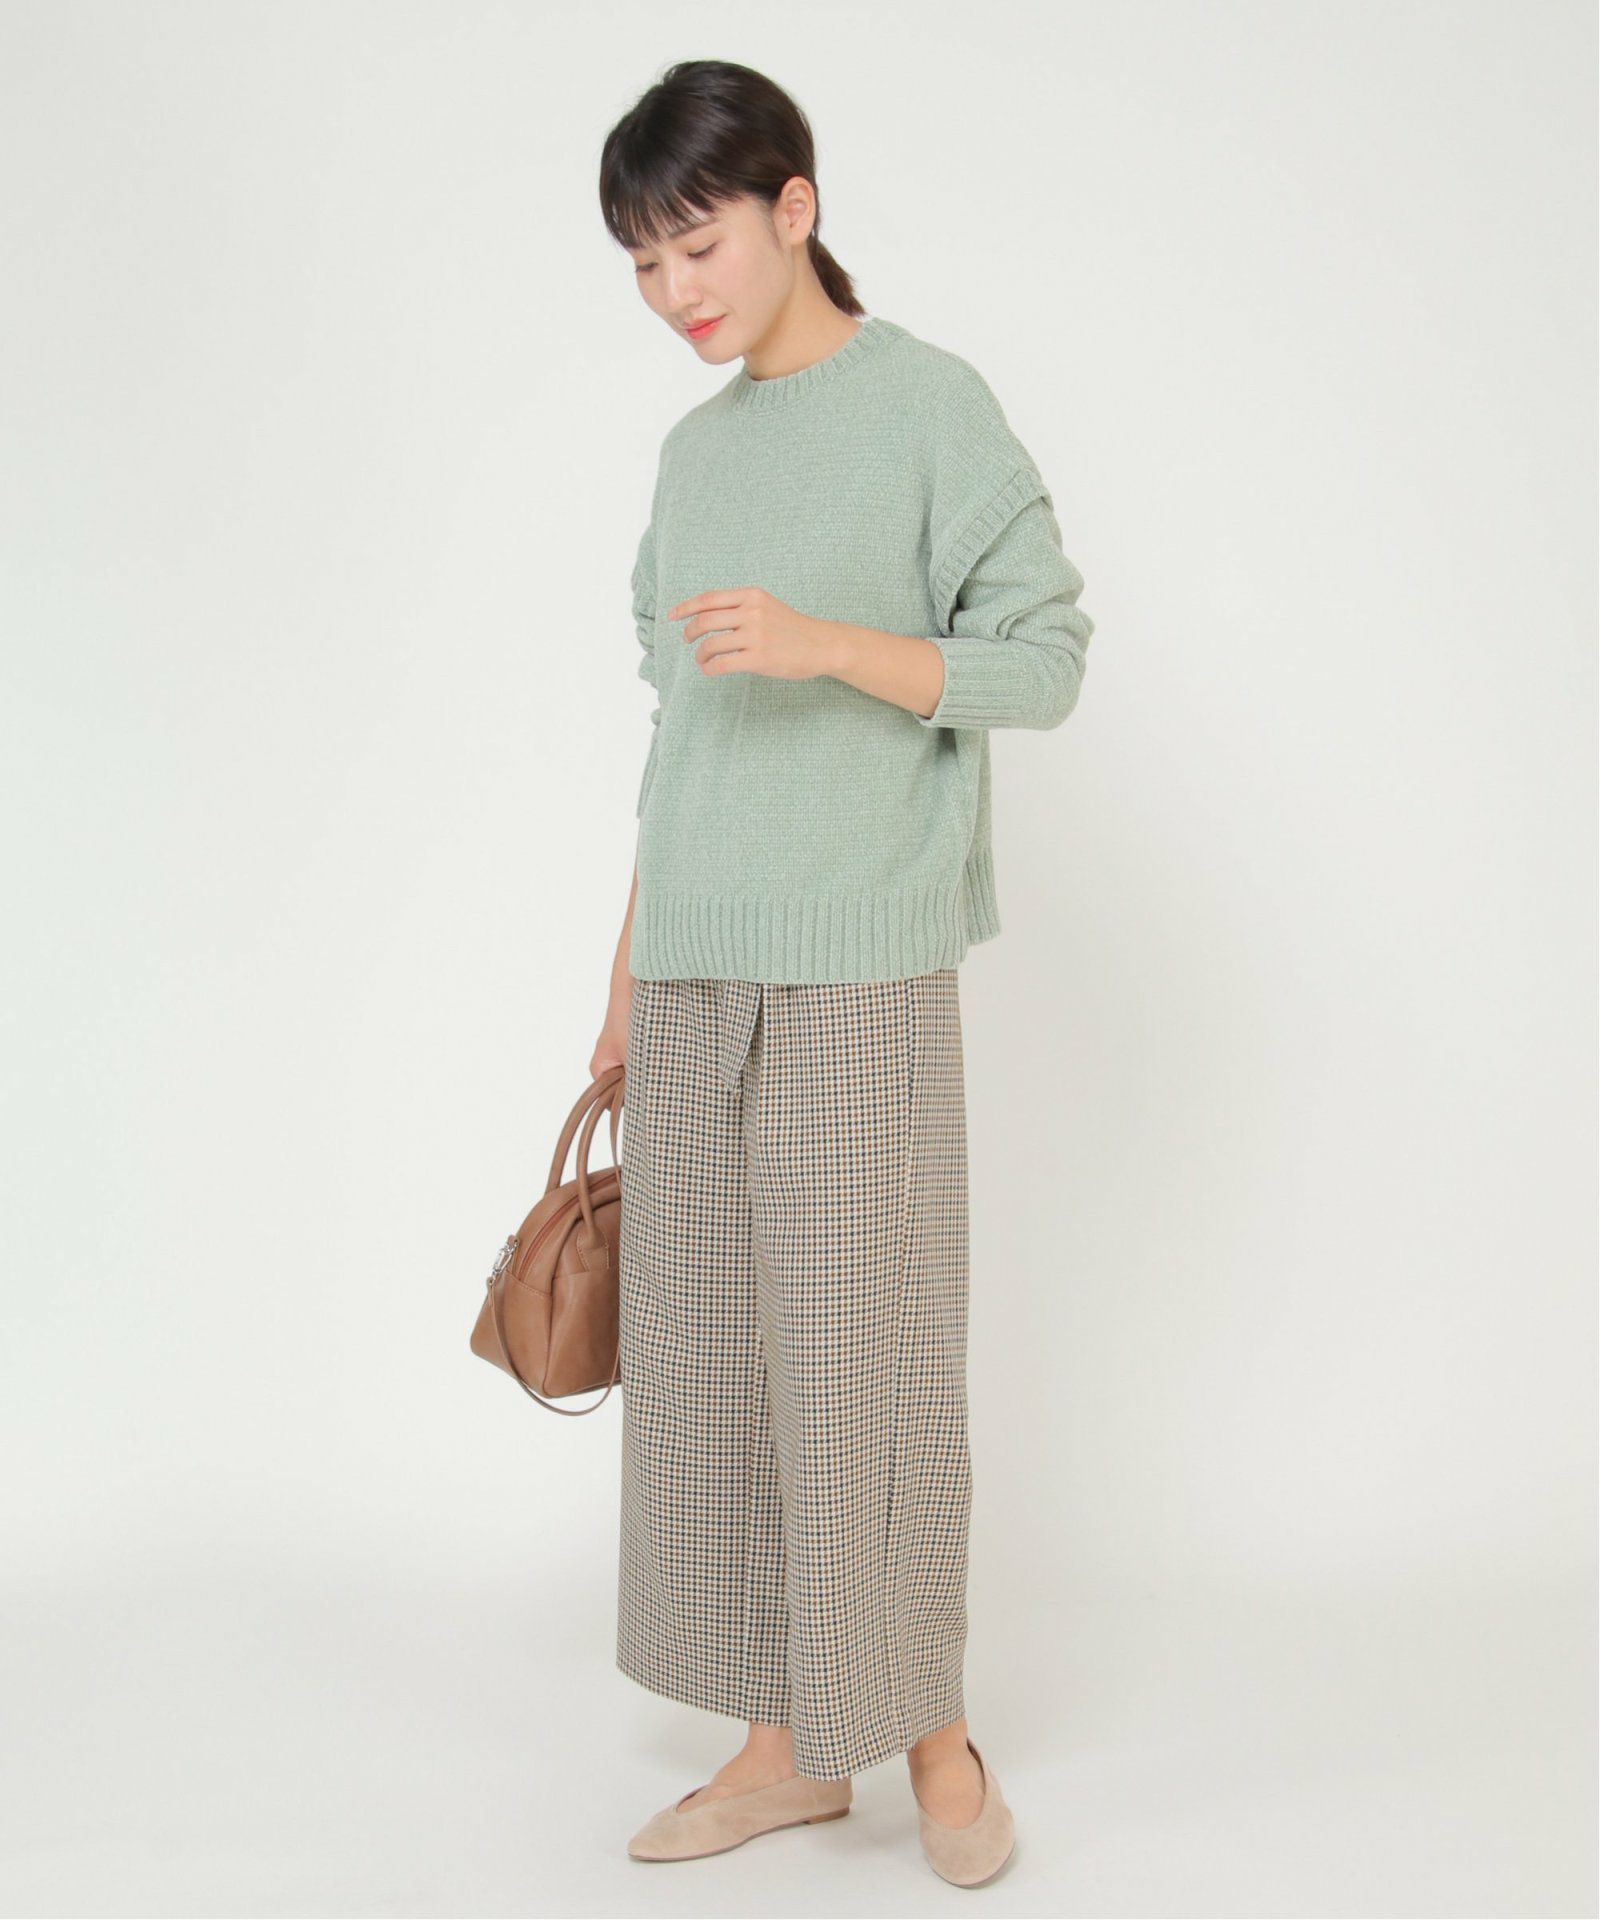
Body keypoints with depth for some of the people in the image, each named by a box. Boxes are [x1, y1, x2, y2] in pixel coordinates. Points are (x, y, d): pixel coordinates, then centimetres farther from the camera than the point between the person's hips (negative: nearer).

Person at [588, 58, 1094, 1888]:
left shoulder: (931, 404, -2)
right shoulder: (695, 450, 16)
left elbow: (1042, 660, -5)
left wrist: (831, 644, -21)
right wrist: (630, 973, 17)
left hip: (857, 970, -6)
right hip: (694, 970, 6)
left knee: (864, 1349, -2)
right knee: (700, 1347, 7)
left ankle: (932, 1727, 19)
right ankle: (789, 1742, 20)